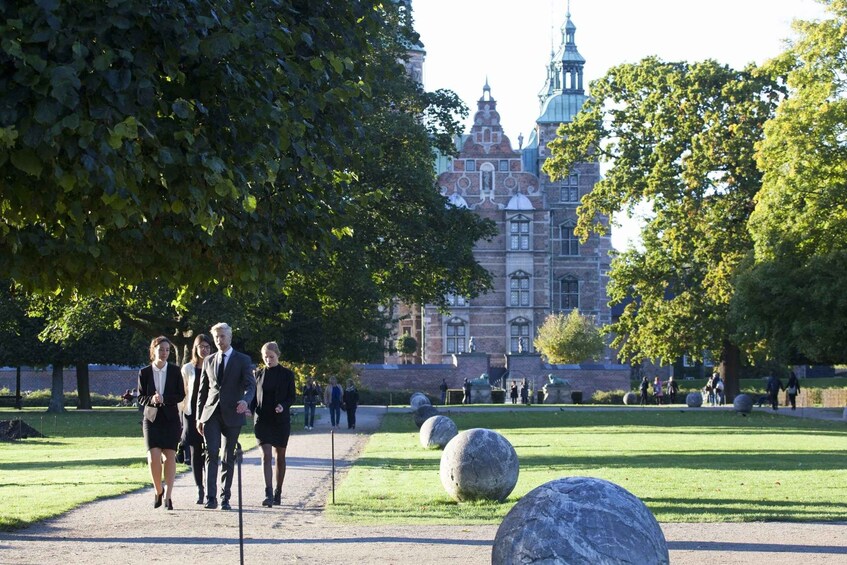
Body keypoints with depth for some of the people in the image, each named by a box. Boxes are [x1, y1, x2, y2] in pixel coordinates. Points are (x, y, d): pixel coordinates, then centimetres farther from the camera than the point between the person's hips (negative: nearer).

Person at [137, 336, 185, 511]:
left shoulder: (175, 371, 3)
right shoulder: (144, 372, 3)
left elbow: (181, 395, 1)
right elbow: (140, 397, 5)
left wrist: (164, 398, -16)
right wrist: (152, 399, -17)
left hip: (171, 419, 0)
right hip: (151, 418, 0)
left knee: (170, 456, -6)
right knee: (153, 456, -11)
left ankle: (167, 496, 0)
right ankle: (158, 490, 11)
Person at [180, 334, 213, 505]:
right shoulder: (188, 369, 8)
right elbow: (183, 393, 10)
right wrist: (183, 413, 4)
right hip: (192, 414, 1)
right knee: (195, 453, 1)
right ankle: (200, 490, 8)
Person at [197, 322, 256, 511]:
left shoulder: (242, 360, 4)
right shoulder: (208, 361, 14)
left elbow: (250, 385, -6)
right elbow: (202, 390, 16)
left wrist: (245, 400, -28)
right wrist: (199, 416, 10)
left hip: (232, 415, -2)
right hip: (211, 414, 2)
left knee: (228, 458, 4)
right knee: (211, 454, -11)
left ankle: (225, 498, 10)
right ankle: (210, 497, -14)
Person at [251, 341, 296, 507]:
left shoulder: (286, 374, 1)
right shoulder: (258, 374, 6)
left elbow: (292, 396, 2)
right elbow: (254, 396, 11)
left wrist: (283, 406, -17)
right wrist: (249, 409, -8)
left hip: (281, 420, 0)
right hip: (262, 419, 0)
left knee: (280, 457, 8)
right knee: (266, 456, -11)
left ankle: (278, 493, 20)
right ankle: (268, 494, -19)